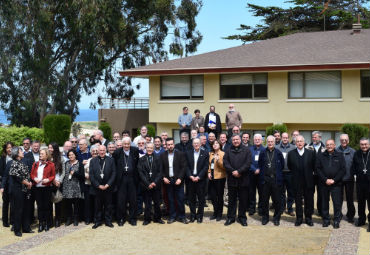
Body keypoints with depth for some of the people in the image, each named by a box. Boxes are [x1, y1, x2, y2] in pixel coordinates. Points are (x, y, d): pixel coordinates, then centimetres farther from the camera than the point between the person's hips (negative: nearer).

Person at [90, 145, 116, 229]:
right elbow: (91, 175, -1)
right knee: (98, 206, 6)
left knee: (108, 205, 6)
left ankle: (108, 221, 17)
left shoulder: (111, 160, 4)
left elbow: (113, 173, -1)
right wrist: (98, 185, -9)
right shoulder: (93, 161, 5)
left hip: (108, 187, 0)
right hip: (97, 188, 0)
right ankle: (97, 221, 17)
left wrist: (108, 184, -10)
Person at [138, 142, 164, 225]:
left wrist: (155, 182, -10)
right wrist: (147, 184, -9)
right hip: (146, 185, 0)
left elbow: (160, 172, 1)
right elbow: (140, 173, -1)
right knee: (147, 203, 4)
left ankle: (158, 218, 19)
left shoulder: (158, 158, 5)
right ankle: (147, 219, 15)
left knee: (157, 202, 6)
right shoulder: (141, 159, 5)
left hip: (156, 184, 0)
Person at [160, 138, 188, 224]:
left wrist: (180, 178, -11)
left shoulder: (180, 154, 0)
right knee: (171, 200, 6)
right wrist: (164, 177, -6)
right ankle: (172, 216, 16)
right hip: (168, 181, 2)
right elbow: (161, 168, 7)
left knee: (180, 199, 0)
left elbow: (183, 167, -3)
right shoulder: (162, 155, 7)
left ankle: (181, 217, 11)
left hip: (178, 181, -2)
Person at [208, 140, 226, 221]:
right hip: (212, 178, 5)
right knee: (212, 196, 8)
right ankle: (215, 212, 23)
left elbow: (224, 166, -10)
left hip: (220, 177, -5)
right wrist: (209, 172, 6)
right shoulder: (211, 154, 11)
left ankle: (219, 214, 15)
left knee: (220, 196, 2)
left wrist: (218, 160, -24)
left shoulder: (223, 154, -6)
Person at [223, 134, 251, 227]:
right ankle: (230, 217, 16)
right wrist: (233, 172, -14)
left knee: (243, 200, 4)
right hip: (232, 179, 2)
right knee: (231, 200, 8)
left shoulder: (246, 150, 3)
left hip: (243, 179, -1)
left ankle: (242, 217, 16)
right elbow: (225, 163, 0)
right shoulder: (228, 151, 10)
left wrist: (239, 171, -15)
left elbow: (248, 163, -6)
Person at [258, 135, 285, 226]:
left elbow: (282, 165, 8)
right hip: (265, 179, 1)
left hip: (276, 179, -1)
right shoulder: (263, 153, 7)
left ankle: (276, 218, 15)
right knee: (264, 200, 5)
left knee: (277, 200, 3)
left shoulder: (279, 153, 4)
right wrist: (262, 174, 6)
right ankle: (265, 217, 17)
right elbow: (260, 165, 12)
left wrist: (277, 173, 7)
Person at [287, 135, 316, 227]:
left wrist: (309, 173, 7)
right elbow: (289, 167, 9)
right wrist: (295, 173, 7)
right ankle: (299, 218, 18)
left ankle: (308, 218, 22)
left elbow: (314, 166, 7)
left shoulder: (311, 153, 0)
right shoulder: (291, 153, 1)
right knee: (298, 201, 7)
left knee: (309, 201, 8)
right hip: (296, 182, 0)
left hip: (308, 182, 0)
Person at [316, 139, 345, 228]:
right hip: (324, 183, 1)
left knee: (337, 203, -2)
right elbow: (318, 169, 3)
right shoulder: (321, 156, 8)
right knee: (324, 203, 7)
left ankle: (336, 221, 9)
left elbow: (343, 169, 0)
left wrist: (334, 180, -9)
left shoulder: (340, 156, 5)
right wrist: (325, 180, -8)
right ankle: (326, 220, 17)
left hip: (336, 184, -1)